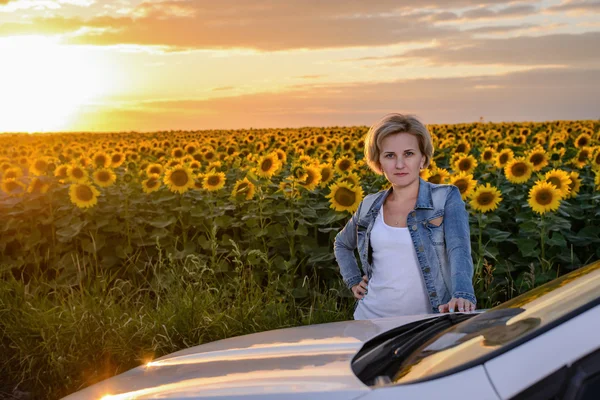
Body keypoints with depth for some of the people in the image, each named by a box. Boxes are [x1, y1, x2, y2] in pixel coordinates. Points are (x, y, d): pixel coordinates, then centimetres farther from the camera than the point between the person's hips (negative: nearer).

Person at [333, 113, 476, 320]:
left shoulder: (447, 198, -5)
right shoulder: (370, 206, 5)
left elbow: (459, 250, -20)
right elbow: (342, 243, 23)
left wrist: (463, 295, -37)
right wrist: (353, 281, 8)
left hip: (427, 322, -3)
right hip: (372, 319, 4)